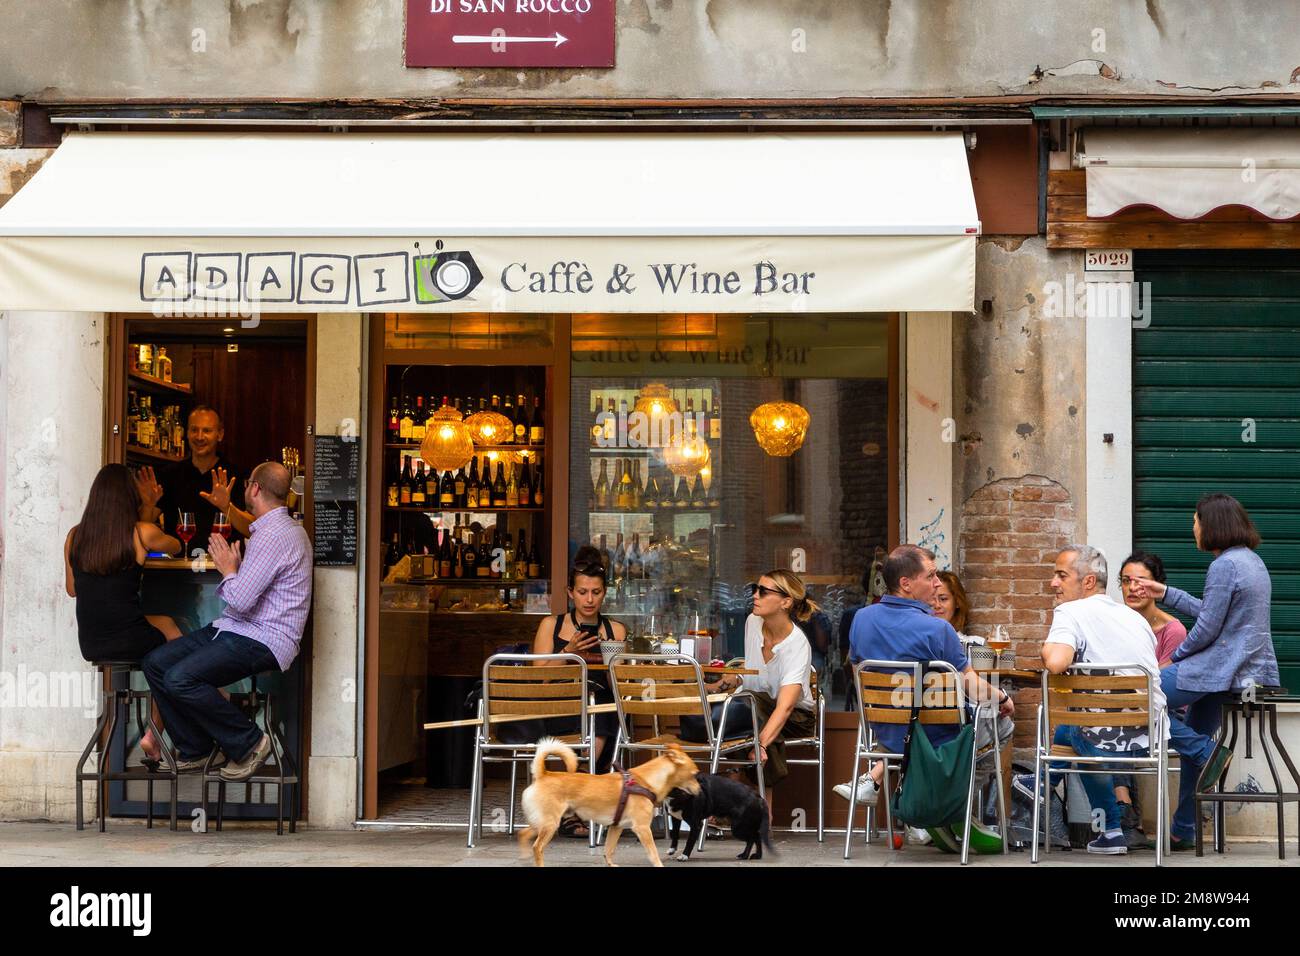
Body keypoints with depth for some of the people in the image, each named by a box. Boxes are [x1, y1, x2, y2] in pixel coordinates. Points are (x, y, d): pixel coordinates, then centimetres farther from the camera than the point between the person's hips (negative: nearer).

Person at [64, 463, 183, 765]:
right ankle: (153, 735, 20)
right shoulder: (142, 533, -9)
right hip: (130, 642, -5)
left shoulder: (74, 535, 1)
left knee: (164, 622, 28)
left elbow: (71, 589, 14)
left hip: (89, 645, 5)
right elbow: (175, 547, 14)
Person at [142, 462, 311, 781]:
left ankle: (249, 743, -8)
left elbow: (240, 600, -23)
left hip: (261, 641, -11)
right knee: (156, 663, 2)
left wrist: (228, 569, -5)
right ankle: (194, 751, 9)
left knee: (180, 679, -26)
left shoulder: (274, 536, -18)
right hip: (233, 629, 11)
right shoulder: (281, 528, 17)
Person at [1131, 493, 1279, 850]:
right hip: (1253, 670, 10)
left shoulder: (1224, 567, -17)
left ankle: (1207, 751, -6)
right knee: (1193, 739, 18)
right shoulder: (1252, 560, 14)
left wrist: (1174, 658, -3)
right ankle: (1183, 831, 21)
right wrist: (1167, 594, 23)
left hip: (1222, 670, -10)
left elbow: (1208, 627, -18)